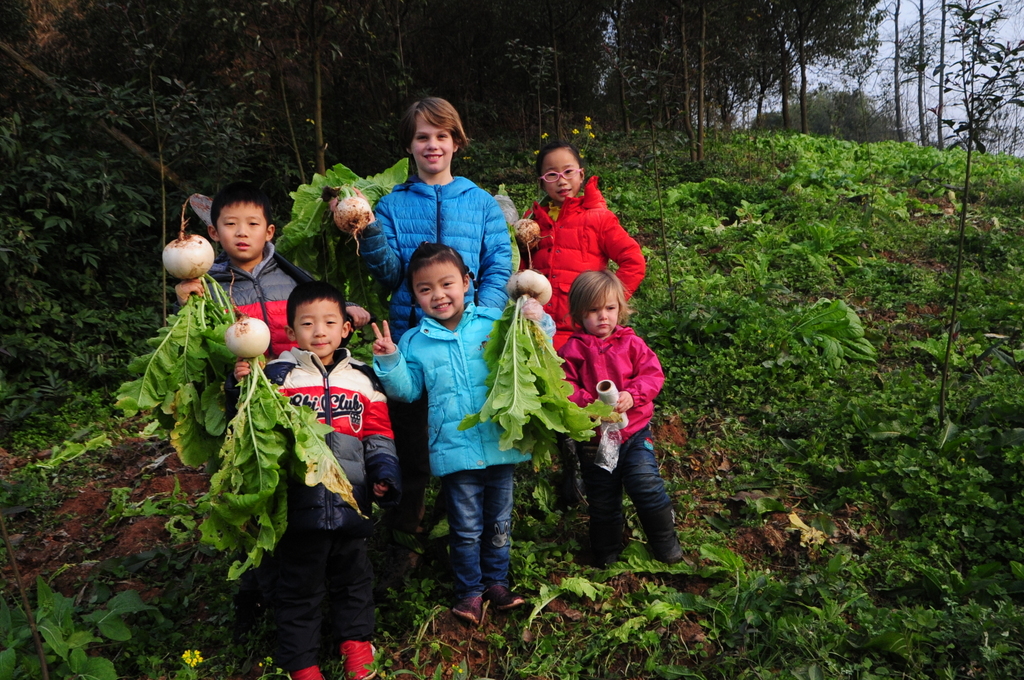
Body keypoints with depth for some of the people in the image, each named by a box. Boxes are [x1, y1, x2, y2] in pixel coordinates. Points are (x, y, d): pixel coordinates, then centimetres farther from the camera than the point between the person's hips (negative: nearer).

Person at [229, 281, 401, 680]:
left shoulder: (362, 378, 6)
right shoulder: (279, 375, -3)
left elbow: (378, 435, 8)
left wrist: (384, 475, -4)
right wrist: (242, 387, -19)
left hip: (351, 503, 3)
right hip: (301, 507, -3)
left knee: (353, 578, 21)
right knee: (299, 586, 11)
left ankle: (355, 639, 42)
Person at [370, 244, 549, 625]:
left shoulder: (495, 323, 0)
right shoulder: (415, 342, 3)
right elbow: (407, 390, 6)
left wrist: (539, 326, -8)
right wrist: (389, 363, -9)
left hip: (501, 445, 1)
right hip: (455, 450, -1)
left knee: (499, 523, 17)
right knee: (466, 528, 10)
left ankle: (496, 580, 37)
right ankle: (469, 590, 29)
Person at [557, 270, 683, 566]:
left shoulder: (631, 343, 2)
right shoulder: (572, 349, -4)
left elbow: (653, 374, -4)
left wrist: (632, 395, -22)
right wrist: (589, 403, -26)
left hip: (635, 431, 0)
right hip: (594, 437, 0)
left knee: (646, 484, -13)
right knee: (602, 501, 13)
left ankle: (667, 546, 12)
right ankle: (606, 558, 34)